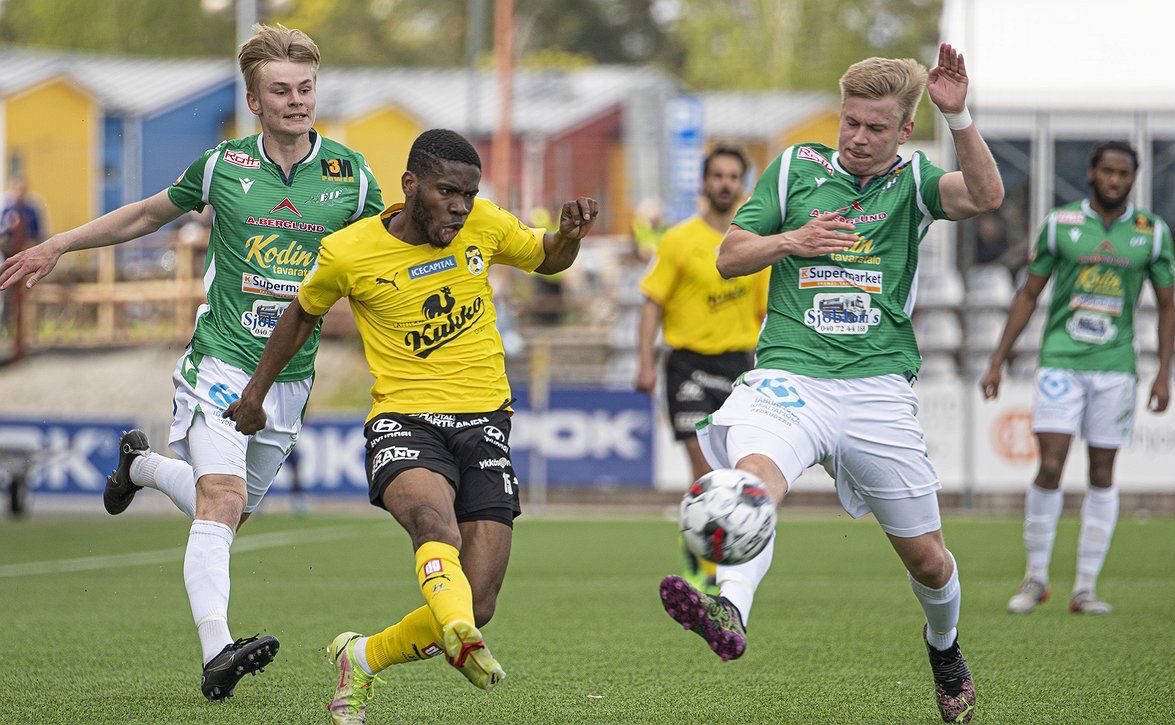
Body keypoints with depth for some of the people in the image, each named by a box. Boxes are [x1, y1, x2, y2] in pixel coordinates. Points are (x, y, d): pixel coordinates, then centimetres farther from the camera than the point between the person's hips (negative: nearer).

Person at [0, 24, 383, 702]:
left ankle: (143, 463, 44)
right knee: (222, 500, -24)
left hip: (290, 378, 3)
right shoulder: (223, 165, -1)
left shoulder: (349, 174, 0)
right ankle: (217, 652, -33)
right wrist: (56, 246, 17)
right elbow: (150, 214, 16)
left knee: (228, 508, 15)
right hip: (220, 362, -3)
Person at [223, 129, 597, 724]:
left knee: (477, 608, -7)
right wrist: (255, 393, 26)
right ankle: (459, 637, -63)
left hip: (483, 423, 3)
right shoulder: (347, 253, -3)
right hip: (403, 422, -3)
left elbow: (547, 260, 23)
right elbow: (303, 314, 17)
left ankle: (362, 660, 17)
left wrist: (570, 234, -1)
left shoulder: (485, 225, 3)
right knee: (434, 520, -39)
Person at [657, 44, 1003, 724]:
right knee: (755, 475, -34)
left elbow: (986, 195, -13)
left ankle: (945, 647, 40)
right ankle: (728, 608, -57)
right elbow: (729, 256, 11)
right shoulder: (797, 168, 11)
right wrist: (791, 241, -7)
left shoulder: (913, 180, 8)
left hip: (879, 386, 1)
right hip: (789, 377, 0)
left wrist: (959, 115, -25)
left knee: (925, 556, 8)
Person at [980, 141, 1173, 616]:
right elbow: (1028, 295, 8)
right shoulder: (1060, 224, 2)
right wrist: (997, 361, 5)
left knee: (1102, 474, 2)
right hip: (1060, 362, -1)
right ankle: (1035, 577, 5)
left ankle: (1085, 588, 8)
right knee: (1050, 467, -11)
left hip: (1115, 367, 1)